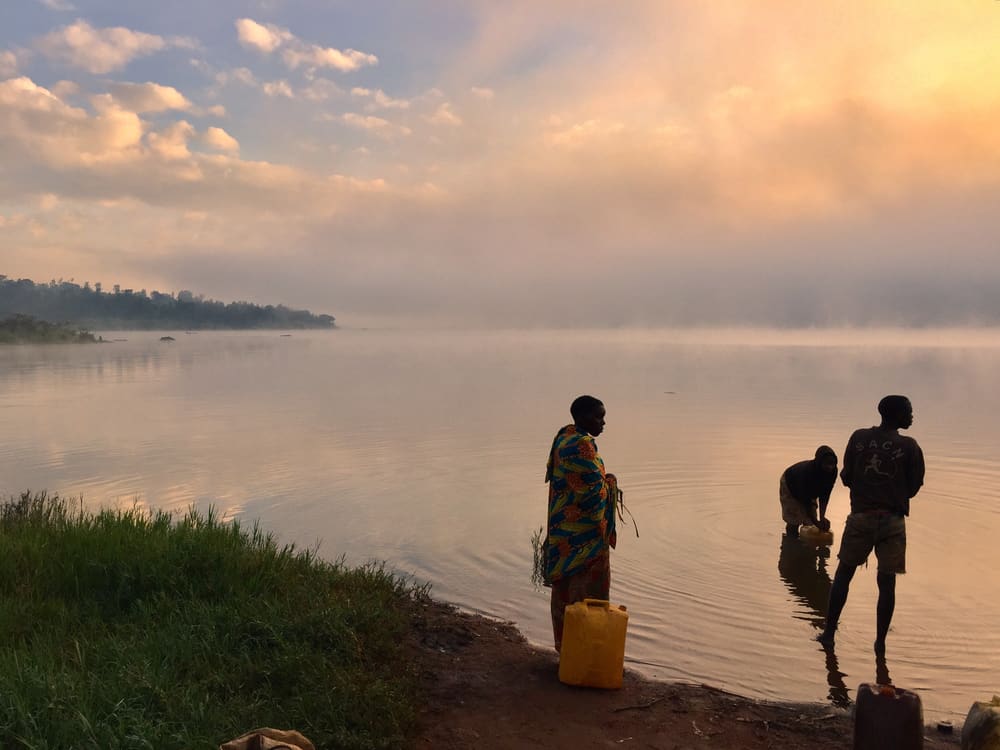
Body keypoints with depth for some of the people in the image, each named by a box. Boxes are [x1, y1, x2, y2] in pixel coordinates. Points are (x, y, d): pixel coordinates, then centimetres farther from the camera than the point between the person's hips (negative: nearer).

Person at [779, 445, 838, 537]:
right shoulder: (807, 470, -44)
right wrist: (816, 522, -38)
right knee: (794, 521, -9)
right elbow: (805, 500, -39)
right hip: (790, 487, -5)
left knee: (809, 522, 0)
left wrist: (822, 517, -30)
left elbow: (825, 495, -21)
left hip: (809, 492, 5)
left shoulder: (832, 471, -28)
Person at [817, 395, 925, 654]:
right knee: (886, 581, 7)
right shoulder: (909, 446, -5)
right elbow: (913, 487, 1)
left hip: (861, 516, 1)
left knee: (843, 574, 13)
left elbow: (846, 478, 2)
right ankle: (880, 642, 12)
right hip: (893, 520, -1)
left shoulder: (859, 437, -1)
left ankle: (829, 631, 15)